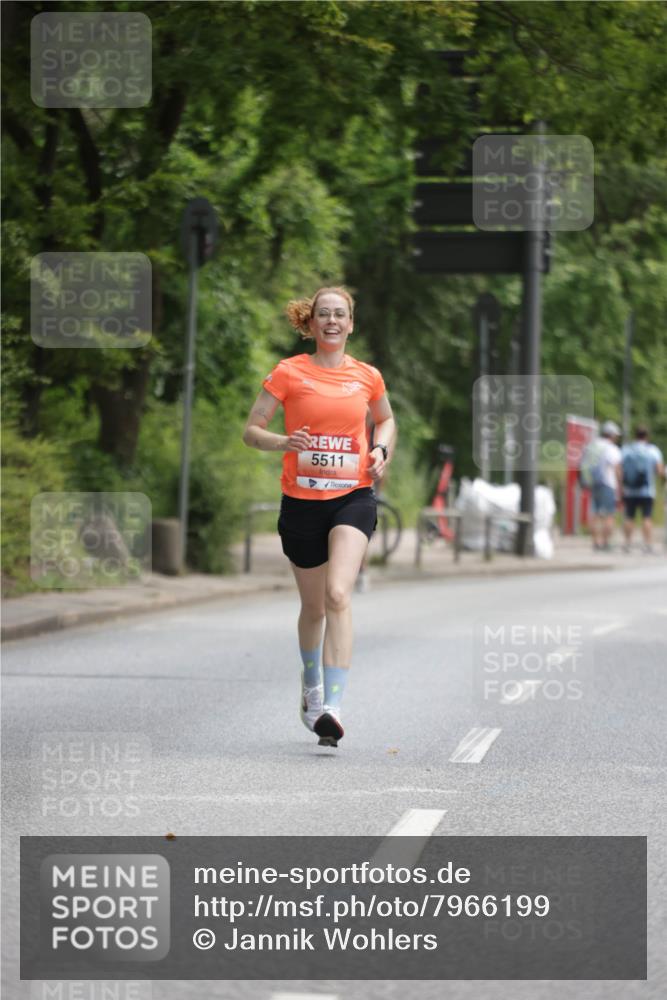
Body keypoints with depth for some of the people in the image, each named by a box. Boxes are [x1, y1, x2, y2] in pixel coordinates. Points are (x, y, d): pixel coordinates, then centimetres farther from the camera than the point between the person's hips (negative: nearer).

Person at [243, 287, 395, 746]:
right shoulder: (289, 373, -1)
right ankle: (312, 686, 43)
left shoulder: (368, 376, 5)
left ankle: (333, 707, -27)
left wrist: (380, 450, 6)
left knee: (338, 595, -21)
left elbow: (386, 419, 26)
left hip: (353, 497, 0)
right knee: (314, 607, 13)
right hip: (302, 501, 0)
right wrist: (284, 442, -20)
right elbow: (252, 430, 0)